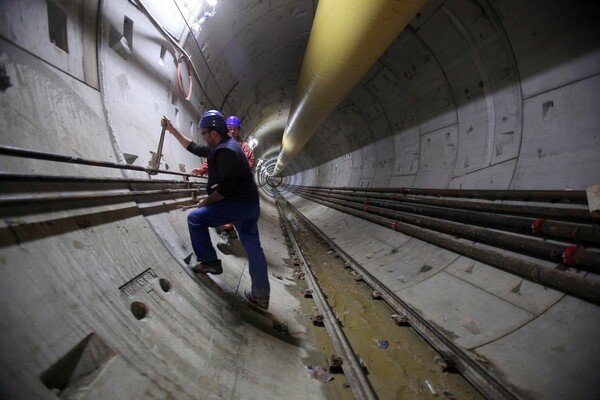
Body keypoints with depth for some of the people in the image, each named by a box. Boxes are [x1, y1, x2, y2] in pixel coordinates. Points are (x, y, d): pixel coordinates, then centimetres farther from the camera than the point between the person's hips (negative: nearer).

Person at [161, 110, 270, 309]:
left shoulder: (224, 151, -17)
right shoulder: (225, 145, 15)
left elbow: (226, 188, -24)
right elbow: (194, 148, 24)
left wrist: (206, 201, -9)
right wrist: (172, 129, 26)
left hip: (237, 205, -10)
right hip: (250, 204, 10)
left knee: (195, 218, 3)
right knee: (253, 248, 10)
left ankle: (209, 262, 11)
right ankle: (261, 295, 18)